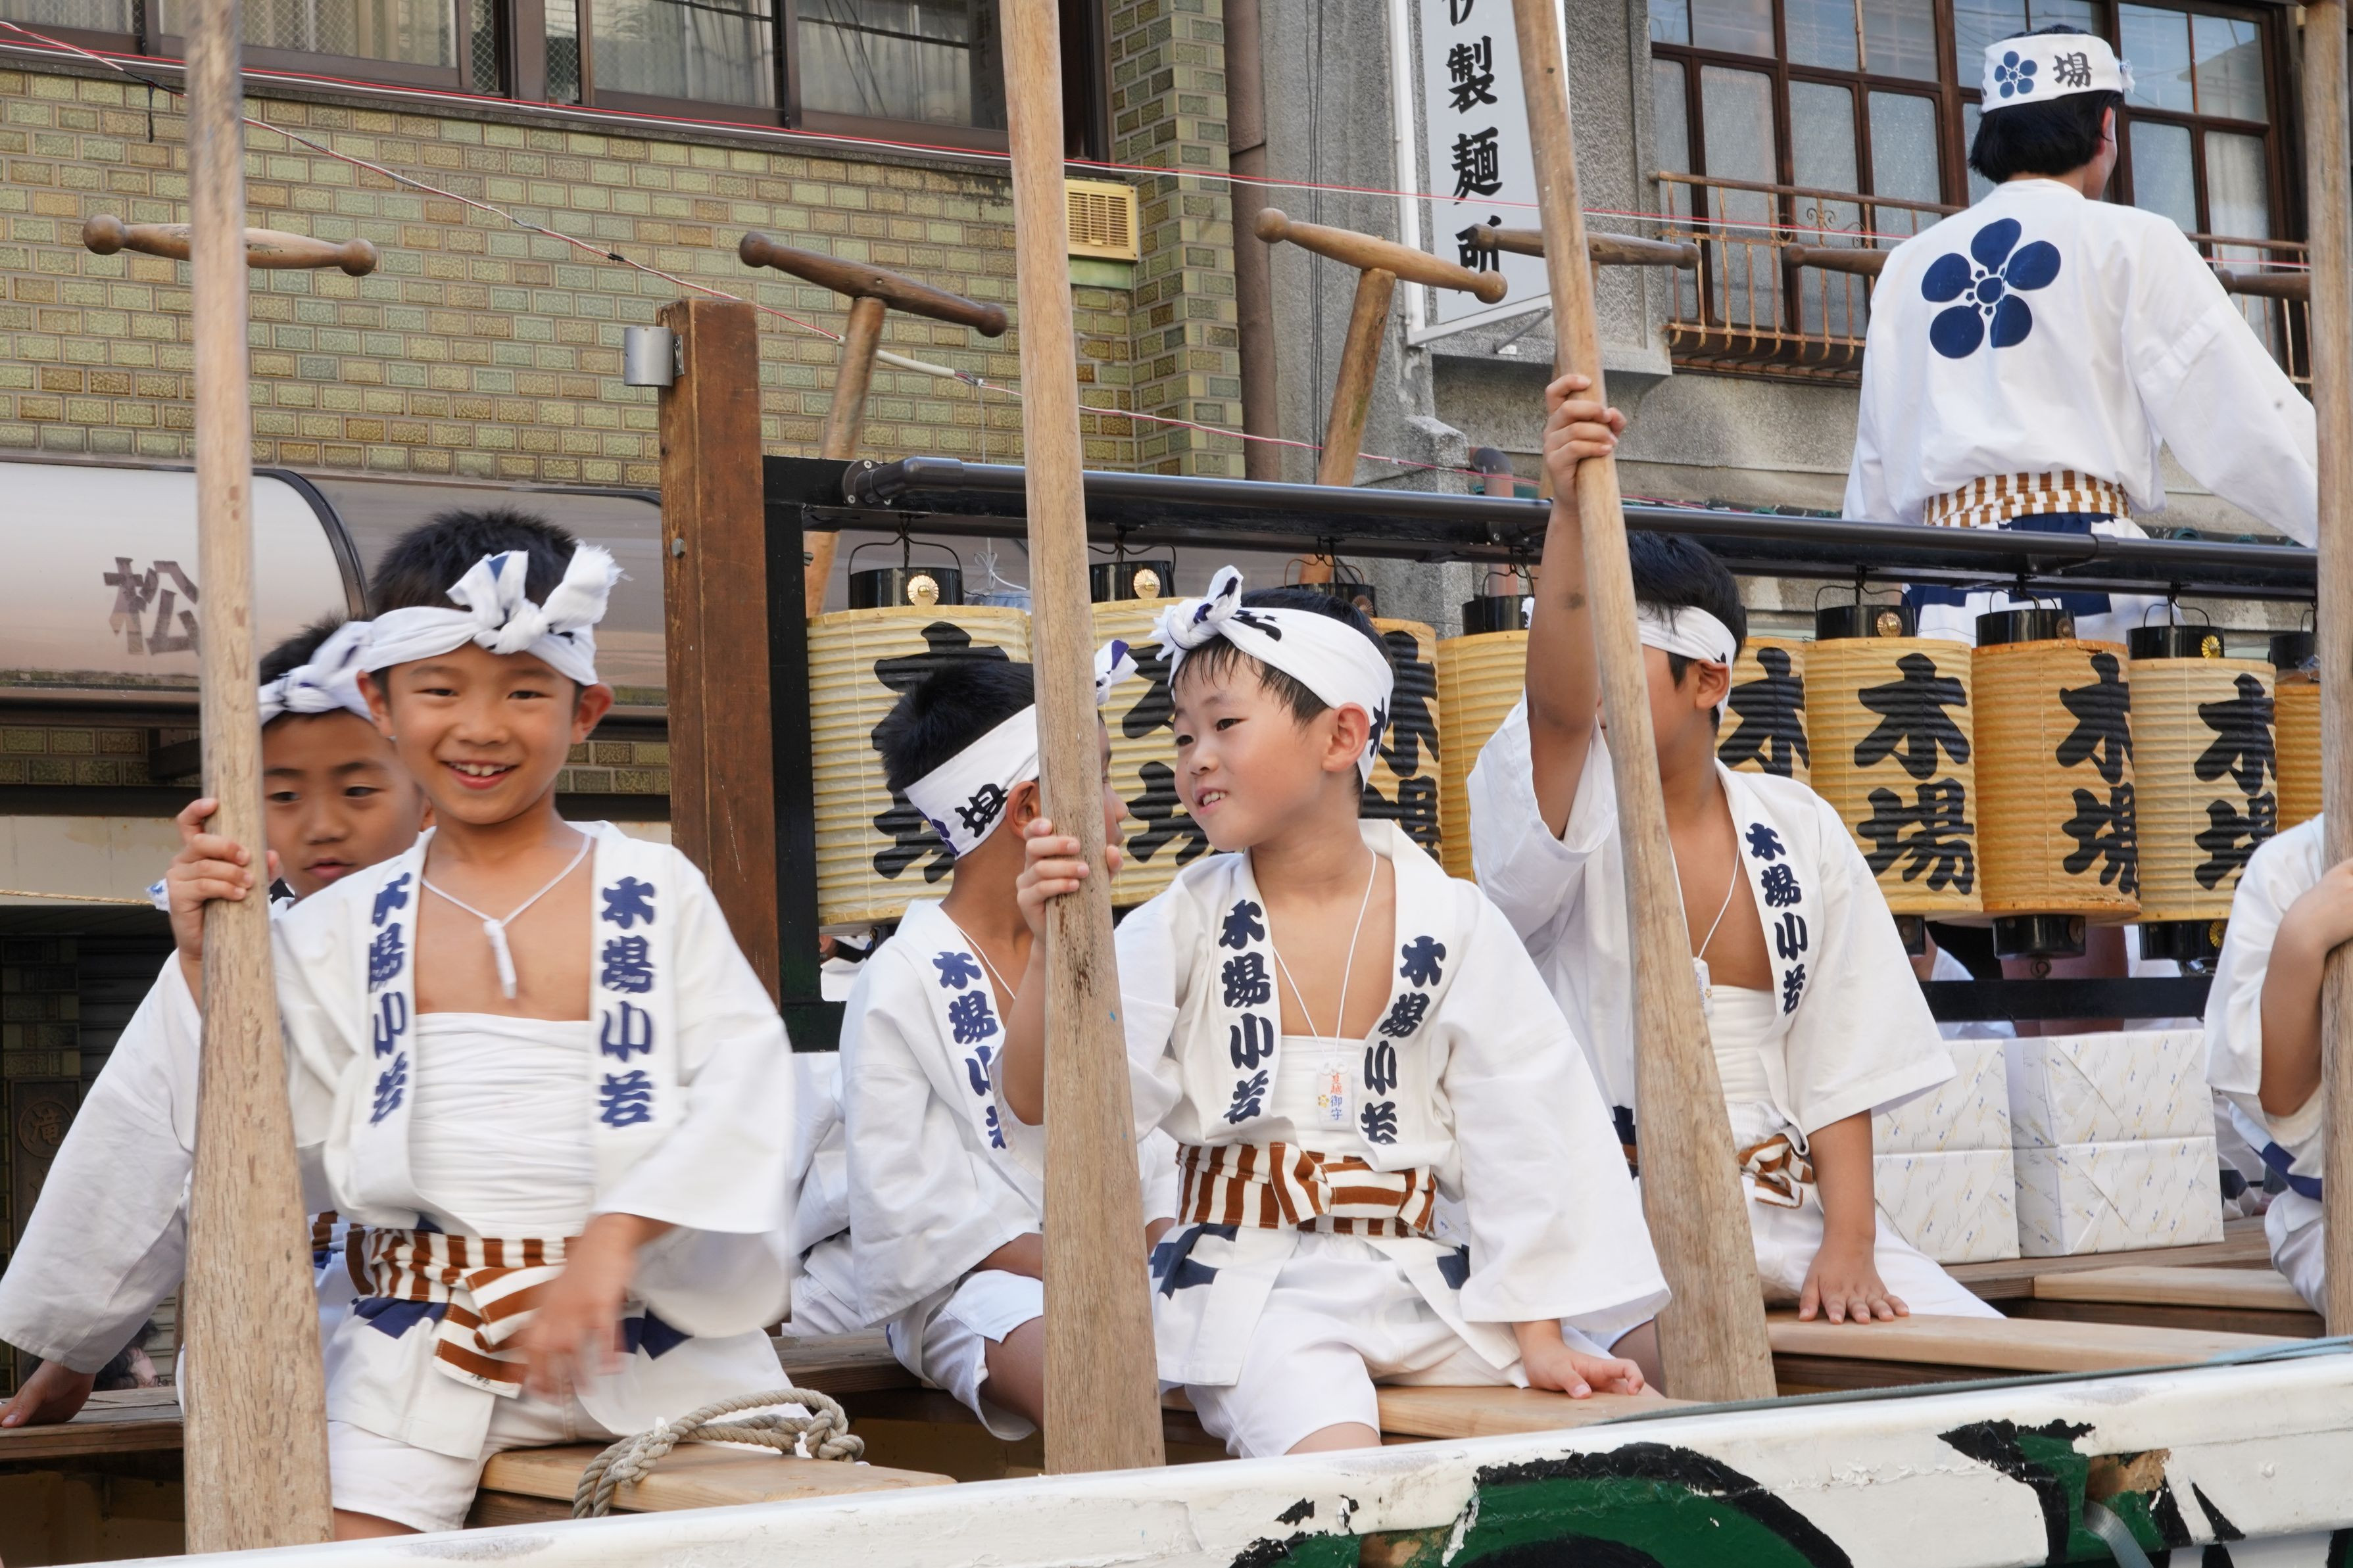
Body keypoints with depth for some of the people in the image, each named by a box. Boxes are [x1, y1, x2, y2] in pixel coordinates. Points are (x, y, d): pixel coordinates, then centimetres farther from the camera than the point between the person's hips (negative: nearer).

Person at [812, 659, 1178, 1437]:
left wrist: (1155, 1242, -4)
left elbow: (1153, 1137, 17)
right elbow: (899, 1197, -8)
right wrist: (1052, 1260, -17)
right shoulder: (903, 981, -2)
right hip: (975, 1282, -6)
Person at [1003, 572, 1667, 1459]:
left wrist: (1539, 1338, -2)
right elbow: (1043, 1112, -7)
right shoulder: (1182, 929, 1)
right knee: (1332, 1458, -34)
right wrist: (1051, 954, -23)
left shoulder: (1449, 924, 2)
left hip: (1415, 1279, 3)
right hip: (1248, 1282, -3)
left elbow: (1519, 1136, 3)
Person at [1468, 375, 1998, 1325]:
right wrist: (1570, 515, -39)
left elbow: (1838, 1062, 6)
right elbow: (1560, 704, -25)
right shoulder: (1560, 810, 0)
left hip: (1784, 1211, 4)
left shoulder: (1799, 832, 9)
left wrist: (1847, 1245, -8)